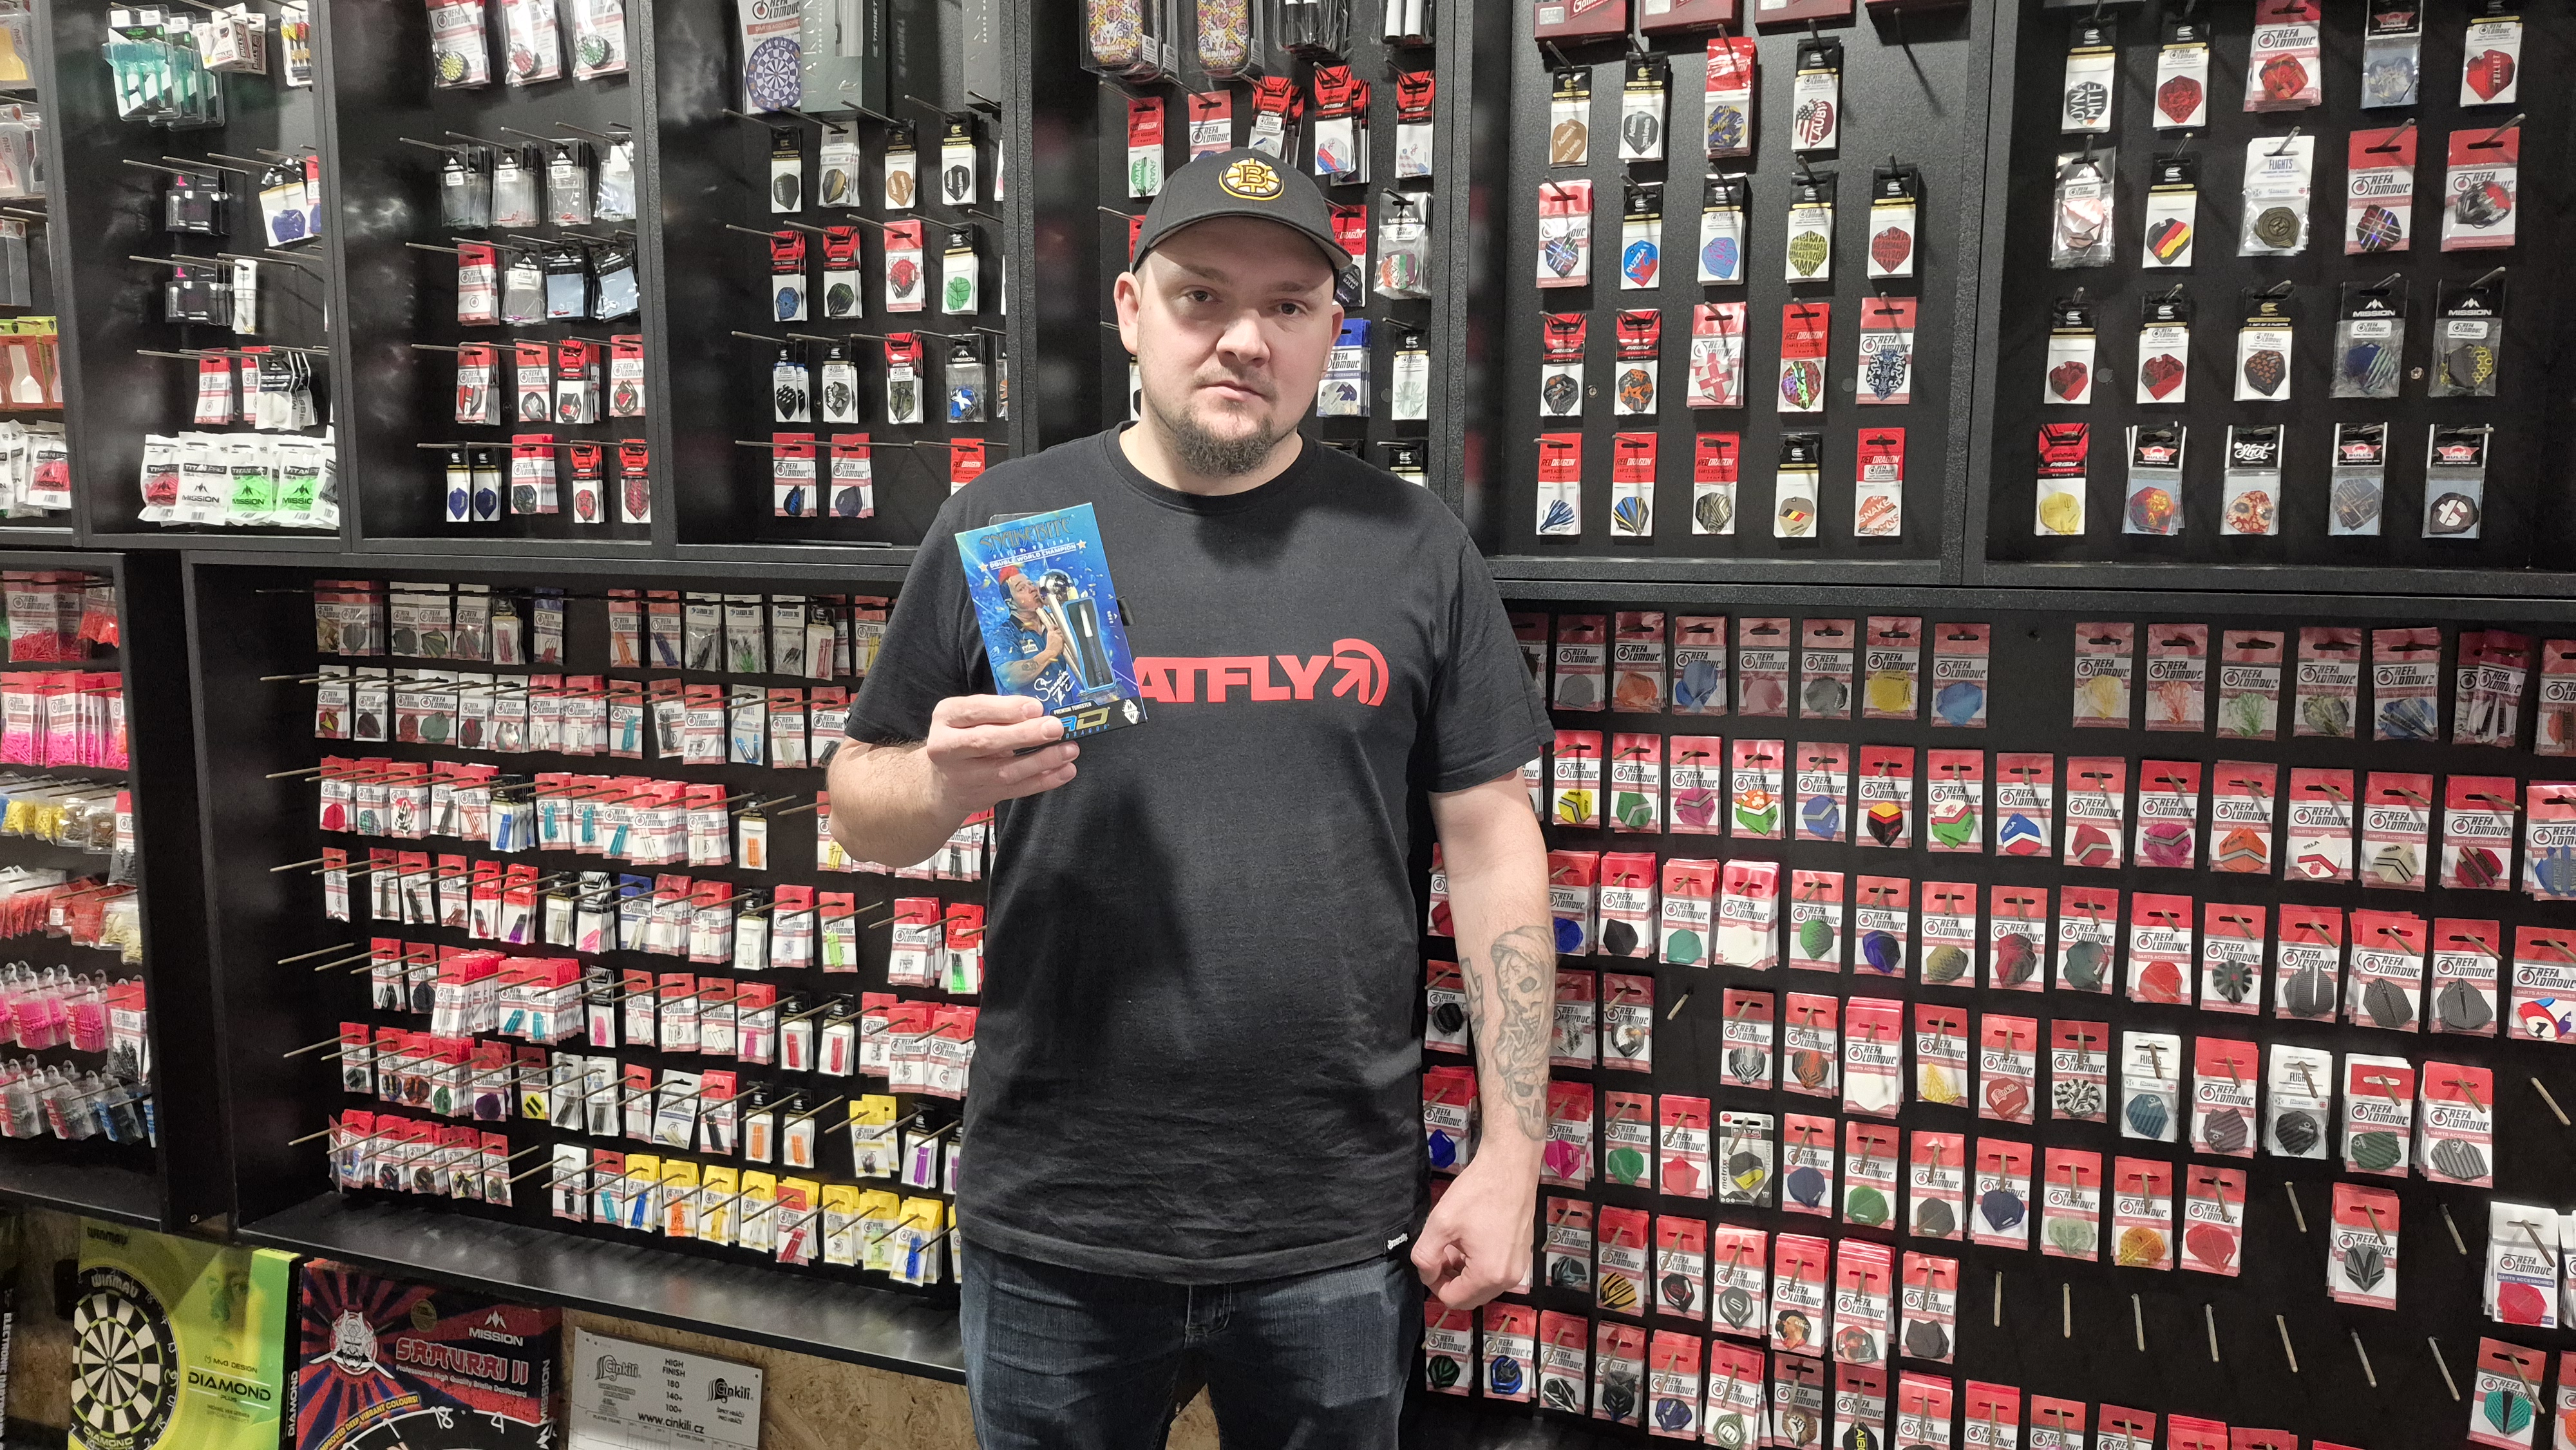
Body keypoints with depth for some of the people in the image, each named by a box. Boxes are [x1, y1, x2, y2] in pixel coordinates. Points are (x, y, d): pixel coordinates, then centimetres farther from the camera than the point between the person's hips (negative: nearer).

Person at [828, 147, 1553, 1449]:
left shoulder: (1413, 546, 0)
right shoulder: (1000, 525, 0)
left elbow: (1491, 847, 1)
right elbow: (860, 807, 6)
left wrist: (1511, 1153, -2)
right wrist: (942, 785, -17)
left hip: (1338, 1236, 0)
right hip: (1052, 1225, 1)